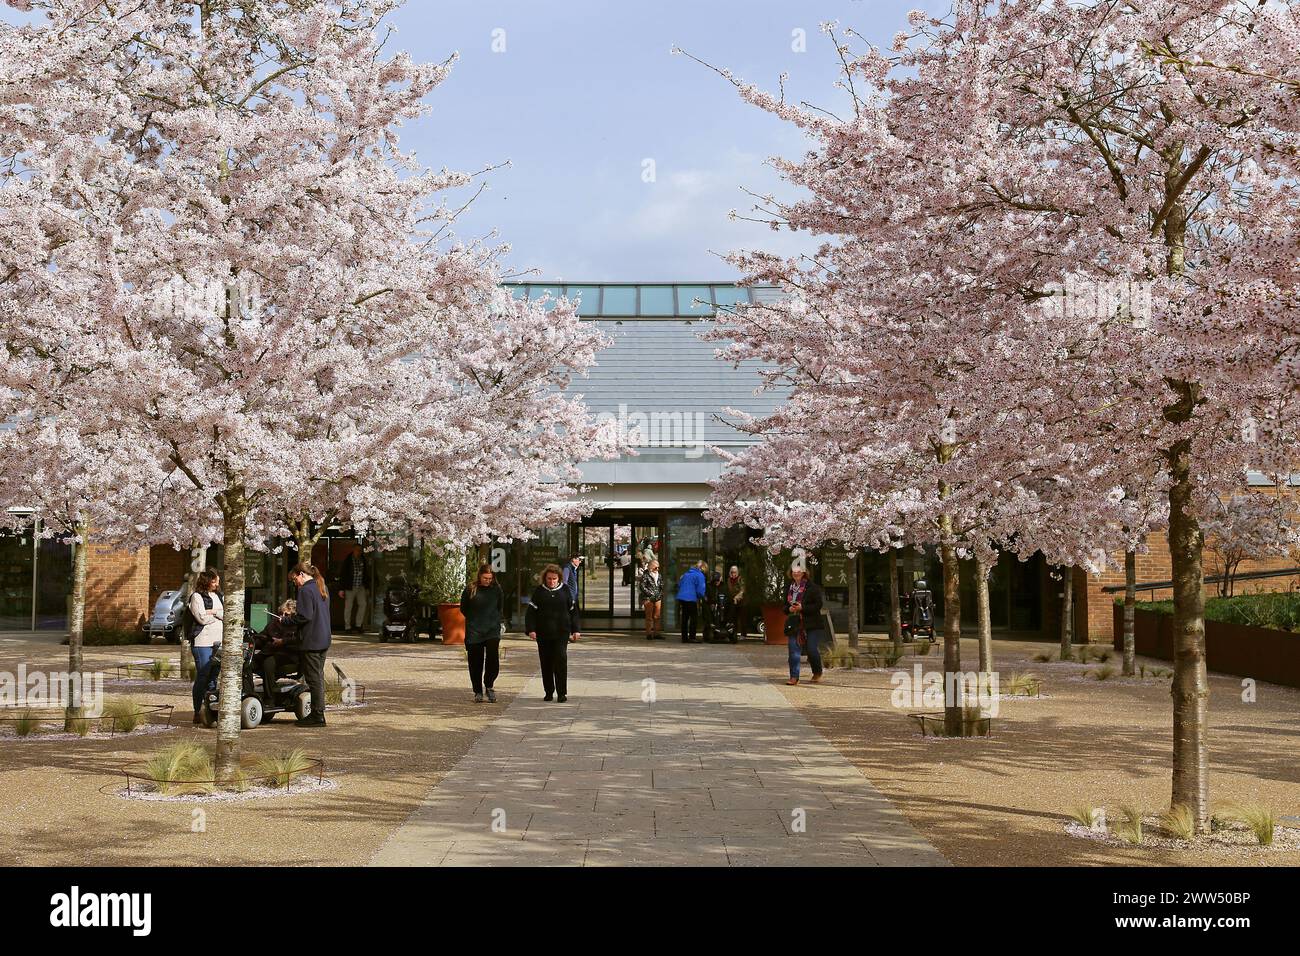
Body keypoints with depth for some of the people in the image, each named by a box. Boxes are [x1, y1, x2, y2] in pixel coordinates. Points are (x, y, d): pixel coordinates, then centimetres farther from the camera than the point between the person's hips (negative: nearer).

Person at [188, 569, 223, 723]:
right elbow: (202, 618, -14)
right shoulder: (197, 596, -2)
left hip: (218, 641, 6)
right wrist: (219, 615, -1)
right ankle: (197, 713, 0)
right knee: (202, 678, -5)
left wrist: (213, 612, -9)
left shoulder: (218, 596, 19)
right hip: (203, 642, -6)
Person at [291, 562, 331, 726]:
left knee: (313, 678, -4)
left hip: (311, 641, -9)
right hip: (323, 639, 9)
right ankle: (318, 713, 18)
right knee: (319, 677, 14)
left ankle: (317, 716, -2)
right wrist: (296, 615, 19)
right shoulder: (322, 588, 14)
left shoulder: (305, 590, -15)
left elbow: (305, 617, -21)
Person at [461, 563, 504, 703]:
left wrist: (495, 620, 7)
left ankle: (489, 685, 5)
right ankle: (478, 692, 15)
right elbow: (463, 609, 9)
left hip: (492, 631, 0)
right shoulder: (470, 590, -1)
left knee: (493, 659, -15)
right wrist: (474, 621, 5)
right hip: (474, 632, 0)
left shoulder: (497, 590, 4)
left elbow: (501, 608, 17)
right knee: (475, 663, 3)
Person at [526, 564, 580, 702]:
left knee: (561, 660, -10)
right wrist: (531, 629, -9)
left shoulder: (565, 590, 5)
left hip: (561, 633, -1)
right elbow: (531, 612, 1)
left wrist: (575, 630, 8)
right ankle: (548, 692, 18)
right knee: (546, 663, 7)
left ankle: (562, 692, -5)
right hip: (543, 633, 1)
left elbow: (573, 611, 11)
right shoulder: (539, 591, 3)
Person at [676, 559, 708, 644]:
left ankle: (684, 637, 15)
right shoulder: (699, 575, -8)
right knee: (693, 618, -1)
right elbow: (700, 590, -13)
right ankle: (691, 638, -6)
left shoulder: (687, 573, 16)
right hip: (691, 599, -8)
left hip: (681, 598, 8)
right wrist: (702, 597, 5)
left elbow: (679, 585, 22)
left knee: (685, 618, 12)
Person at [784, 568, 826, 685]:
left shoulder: (813, 587, -5)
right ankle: (794, 677, -3)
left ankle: (817, 674, 20)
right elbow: (785, 606, 19)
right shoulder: (789, 588, 12)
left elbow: (818, 605, -9)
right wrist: (789, 609, -5)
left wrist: (802, 608, -18)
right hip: (795, 623, 4)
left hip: (811, 624, -4)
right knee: (794, 650, -5)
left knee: (812, 650, -3)